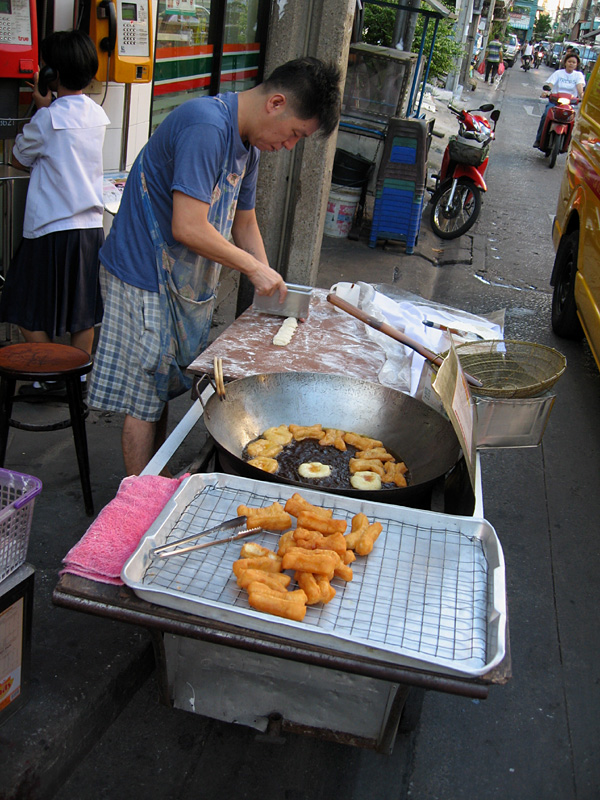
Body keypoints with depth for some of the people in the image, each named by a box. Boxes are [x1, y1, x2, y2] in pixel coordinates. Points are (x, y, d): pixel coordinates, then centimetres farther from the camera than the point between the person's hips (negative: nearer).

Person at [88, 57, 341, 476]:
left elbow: (244, 222, 21)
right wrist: (254, 268, -17)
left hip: (184, 283, 9)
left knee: (161, 393, 15)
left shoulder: (248, 144, 9)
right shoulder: (205, 127, -23)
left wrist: (270, 283, 10)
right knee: (143, 402, -2)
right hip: (145, 279, -9)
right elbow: (188, 228, -29)